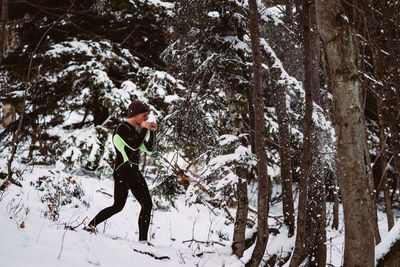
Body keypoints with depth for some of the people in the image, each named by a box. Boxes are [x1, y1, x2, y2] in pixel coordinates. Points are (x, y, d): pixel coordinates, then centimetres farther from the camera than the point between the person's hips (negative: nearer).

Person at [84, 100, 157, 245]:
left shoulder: (135, 130, 20)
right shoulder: (122, 128, -8)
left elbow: (149, 149, 20)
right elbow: (134, 145, -22)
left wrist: (152, 131, 8)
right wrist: (144, 129, -10)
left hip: (134, 172, 9)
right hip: (123, 171, -9)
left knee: (147, 204, 0)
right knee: (118, 206, -10)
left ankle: (143, 240, 1)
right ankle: (91, 225, 6)